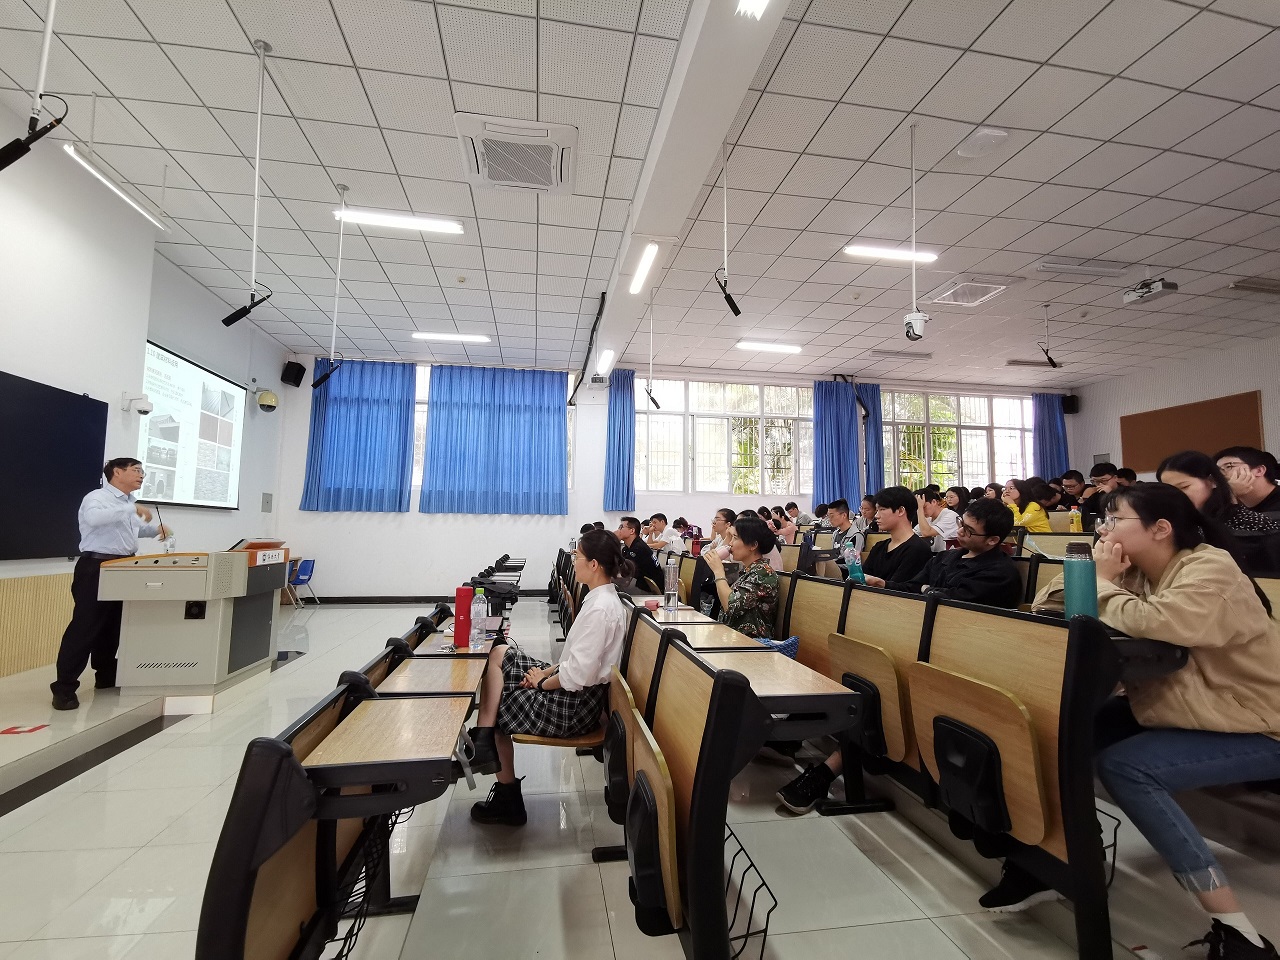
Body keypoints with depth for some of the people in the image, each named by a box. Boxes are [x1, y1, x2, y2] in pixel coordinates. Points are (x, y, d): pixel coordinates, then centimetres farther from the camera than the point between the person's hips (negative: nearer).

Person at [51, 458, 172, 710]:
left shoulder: (130, 503, 15)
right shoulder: (97, 497, -11)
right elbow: (93, 518, -34)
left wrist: (157, 529, 12)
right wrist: (132, 509, -35)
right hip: (97, 568, -8)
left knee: (113, 627, 16)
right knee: (85, 626, -7)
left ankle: (106, 677, 28)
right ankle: (64, 688, 1)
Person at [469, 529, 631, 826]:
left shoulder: (600, 608, -25)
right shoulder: (603, 598, 5)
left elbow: (579, 674, -26)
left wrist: (543, 683, -10)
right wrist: (548, 671, 4)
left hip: (575, 705, -9)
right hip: (575, 690, 9)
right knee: (500, 654, 7)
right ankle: (484, 742, 7)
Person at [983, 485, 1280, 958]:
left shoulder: (1210, 571, -21)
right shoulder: (1134, 571, 2)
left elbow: (1152, 625, -40)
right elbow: (1051, 600, 5)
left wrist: (1103, 583, -23)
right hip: (1176, 711, 8)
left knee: (1124, 764, -27)